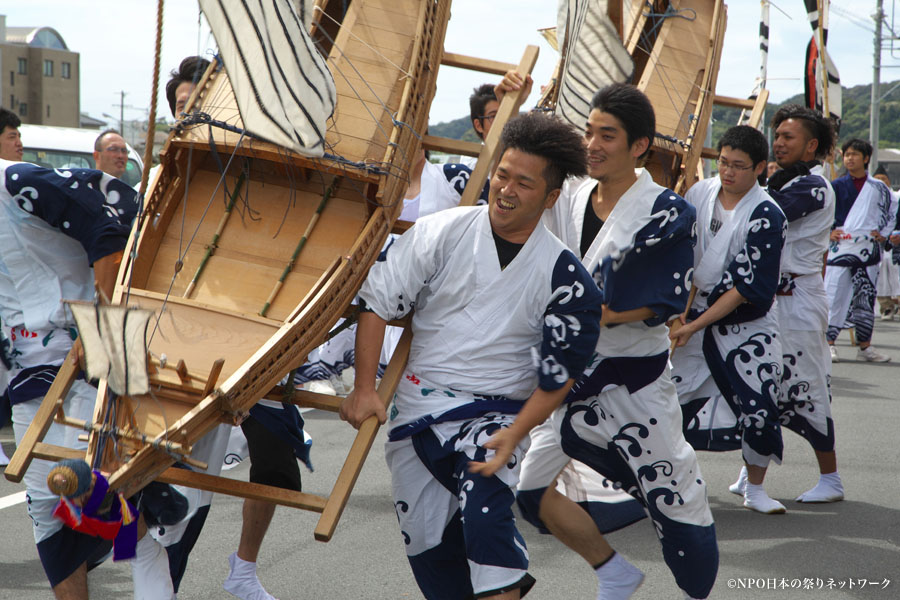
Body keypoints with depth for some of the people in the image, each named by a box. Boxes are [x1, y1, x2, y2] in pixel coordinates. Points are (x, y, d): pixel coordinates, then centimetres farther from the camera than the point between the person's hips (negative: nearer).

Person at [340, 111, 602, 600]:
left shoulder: (562, 276, -6)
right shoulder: (443, 233, -5)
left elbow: (559, 376, -4)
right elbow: (376, 302, -3)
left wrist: (514, 435, -15)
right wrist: (364, 390, -7)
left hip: (495, 413, -2)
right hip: (416, 407, 3)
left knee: (486, 515, -29)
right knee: (427, 545, 6)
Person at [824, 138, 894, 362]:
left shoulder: (878, 188, 8)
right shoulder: (836, 186, 5)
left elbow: (889, 215, 16)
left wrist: (883, 233, 1)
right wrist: (828, 232, -3)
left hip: (868, 249, 2)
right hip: (841, 248, -2)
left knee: (866, 297, 6)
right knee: (835, 295, -8)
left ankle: (865, 346, 13)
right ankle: (829, 343, -2)